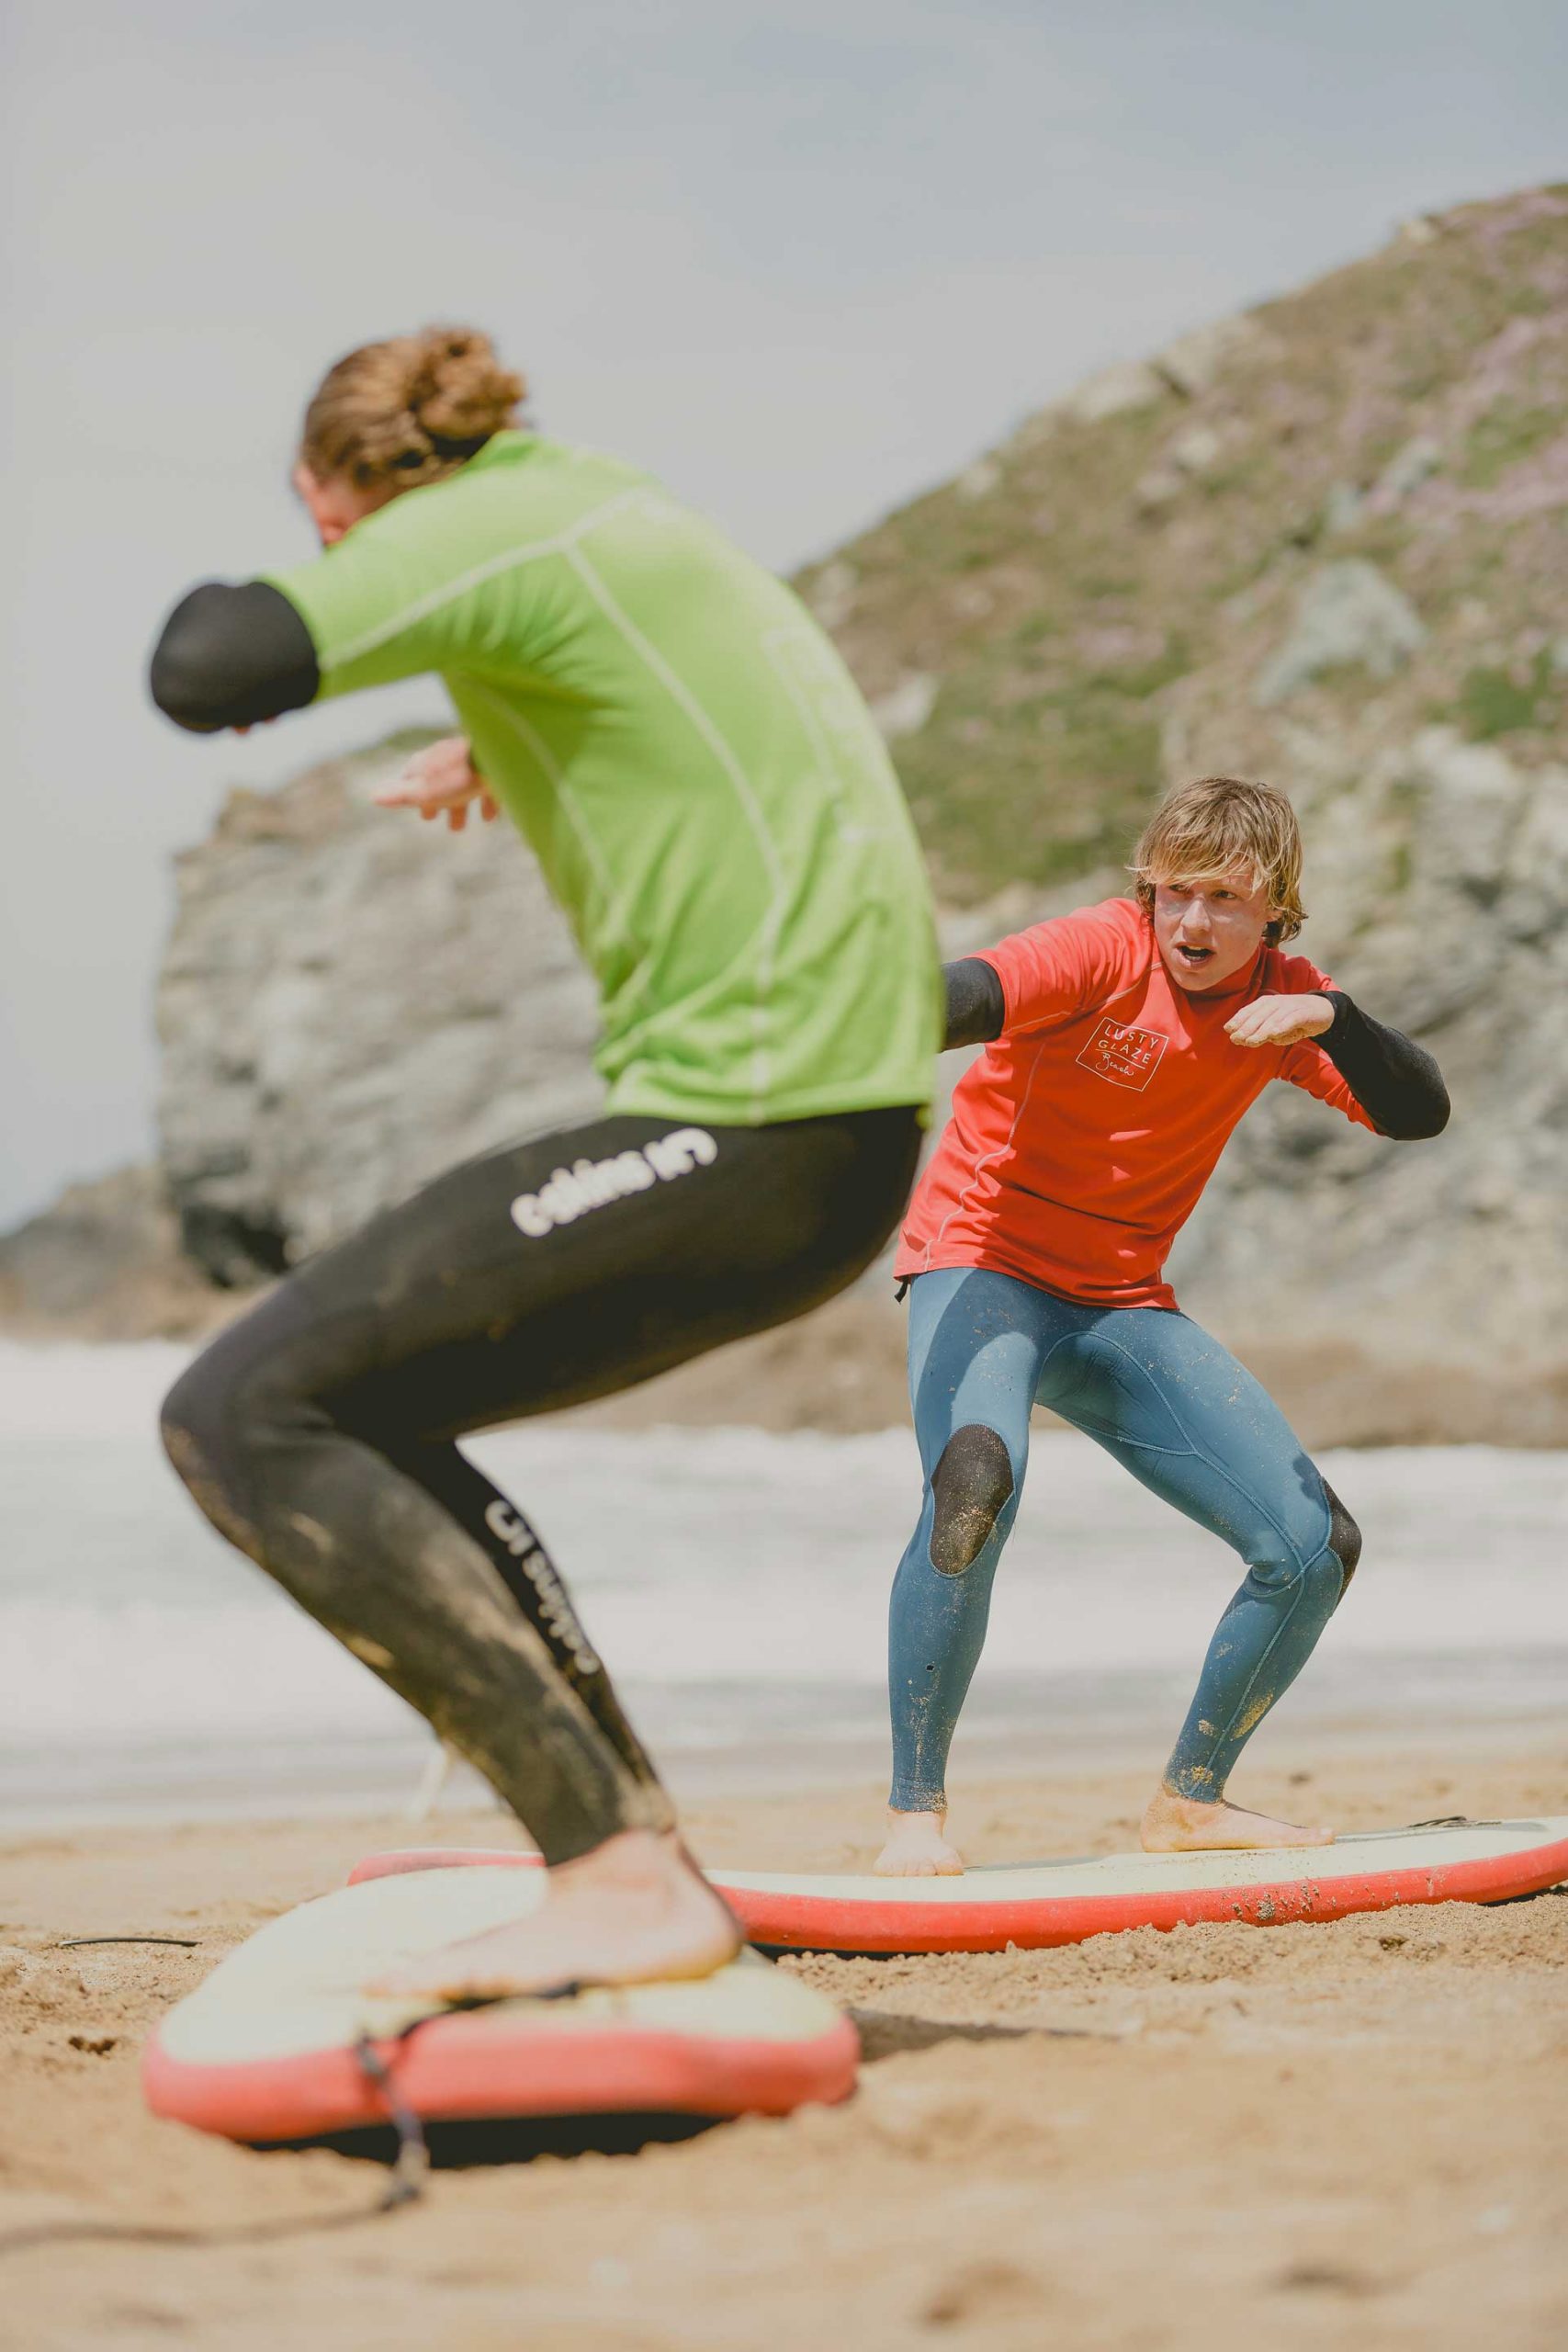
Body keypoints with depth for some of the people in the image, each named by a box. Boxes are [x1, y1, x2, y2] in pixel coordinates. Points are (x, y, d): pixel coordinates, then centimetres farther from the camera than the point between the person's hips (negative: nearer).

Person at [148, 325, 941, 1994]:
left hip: (743, 1130, -10)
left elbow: (209, 676, -20)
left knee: (242, 1419, -12)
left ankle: (620, 1880, -21)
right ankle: (633, 1842, 14)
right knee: (361, 1417, 20)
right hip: (843, 1128, 10)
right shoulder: (616, 509, 23)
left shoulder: (493, 529, -5)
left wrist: (229, 602, 3)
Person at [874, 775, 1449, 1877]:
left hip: (1124, 1308, 6)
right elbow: (972, 994, -36)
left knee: (1316, 1545, 0)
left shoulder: (1283, 995, 2)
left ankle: (1190, 1801, 19)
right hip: (985, 1262, -6)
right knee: (976, 1480, -36)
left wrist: (1331, 1019, -27)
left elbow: (1419, 1113, -8)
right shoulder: (1108, 951, -16)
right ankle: (916, 1812, -24)